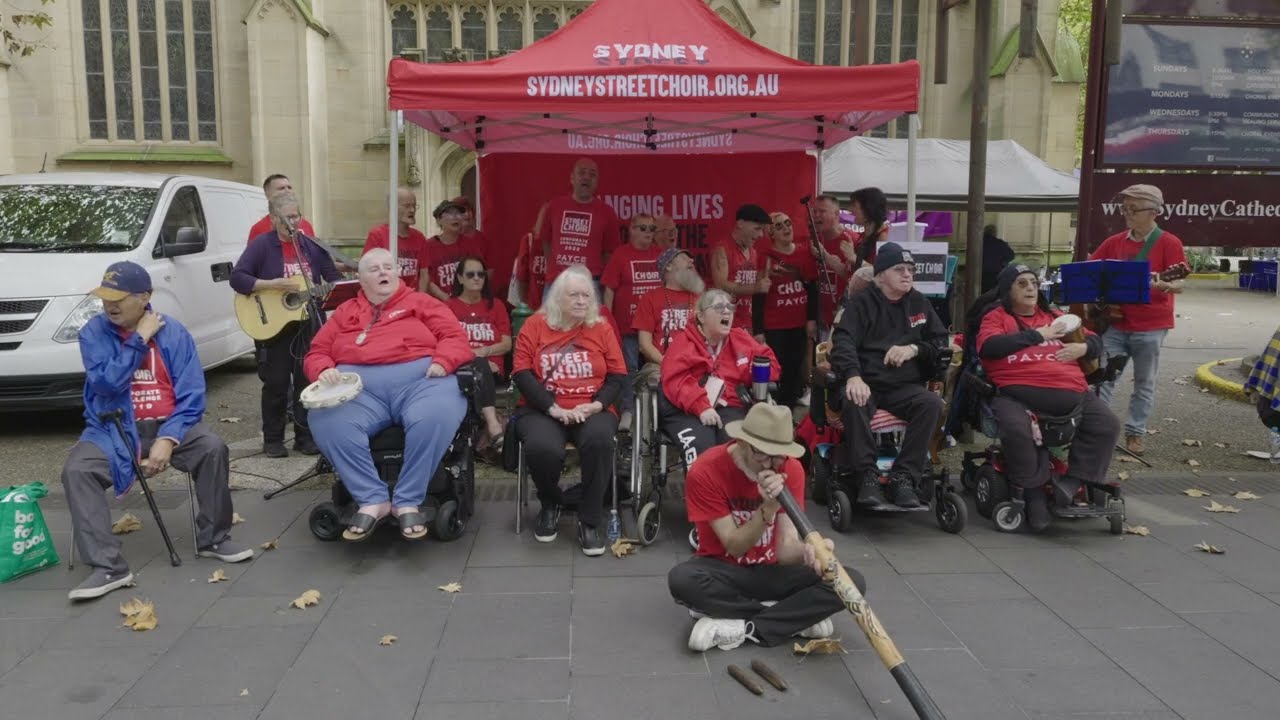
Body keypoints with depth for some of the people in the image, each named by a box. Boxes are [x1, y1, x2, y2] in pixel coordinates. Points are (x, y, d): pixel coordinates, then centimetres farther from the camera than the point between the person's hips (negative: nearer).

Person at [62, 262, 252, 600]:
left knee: (213, 448, -26)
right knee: (76, 470, -26)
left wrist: (168, 439, -21)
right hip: (114, 428, 0)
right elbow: (106, 383, -18)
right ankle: (108, 566, -22)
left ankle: (214, 538, -6)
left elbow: (191, 394, -8)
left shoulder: (174, 332, -3)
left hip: (168, 424, 0)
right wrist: (140, 339, -16)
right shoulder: (93, 332, -2)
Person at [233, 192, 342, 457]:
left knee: (307, 381, 6)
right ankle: (272, 439, 14)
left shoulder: (312, 245, 8)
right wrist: (270, 284, -23)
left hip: (308, 324, 3)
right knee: (276, 383, 2)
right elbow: (237, 278, -13)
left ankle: (305, 436, 17)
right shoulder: (261, 245, -5)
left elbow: (334, 278, 10)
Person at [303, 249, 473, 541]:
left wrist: (442, 362, -12)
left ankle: (409, 501, -24)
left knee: (435, 418, -38)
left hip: (420, 378, -2)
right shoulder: (345, 312, 28)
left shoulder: (421, 302, 20)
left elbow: (455, 337, 9)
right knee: (327, 422, -31)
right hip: (360, 385, 2)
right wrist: (324, 371, -1)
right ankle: (372, 500, -23)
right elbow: (317, 352, 22)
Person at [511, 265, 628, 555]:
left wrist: (596, 404, -13)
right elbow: (522, 373, -4)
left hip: (591, 411, 1)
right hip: (542, 410, -1)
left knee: (599, 440, -35)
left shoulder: (602, 328, 9)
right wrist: (553, 408, -15)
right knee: (543, 449, -34)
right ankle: (550, 504, 4)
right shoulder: (535, 324, 4)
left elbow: (618, 376, 6)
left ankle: (590, 520, -14)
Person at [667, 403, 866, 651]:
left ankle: (743, 628, -23)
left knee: (851, 582, -21)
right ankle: (797, 620, -22)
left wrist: (807, 551, -42)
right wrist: (768, 507, -35)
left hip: (772, 570, 2)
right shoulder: (705, 472, -20)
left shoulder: (791, 469, -12)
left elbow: (784, 548, -18)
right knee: (682, 579, -37)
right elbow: (735, 547, -19)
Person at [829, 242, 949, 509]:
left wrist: (913, 349, -7)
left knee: (932, 403, -28)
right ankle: (868, 476, -29)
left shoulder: (919, 303, 16)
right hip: (867, 383, -3)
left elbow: (941, 342, 15)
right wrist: (853, 376, -32)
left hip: (905, 387, 3)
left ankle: (904, 477, -26)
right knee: (853, 402, -36)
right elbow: (843, 342, -12)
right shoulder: (861, 303, 3)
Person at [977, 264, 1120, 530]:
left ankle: (1072, 482, -6)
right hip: (1018, 393, -5)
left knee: (1108, 424, -13)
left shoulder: (1054, 316, 27)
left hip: (1069, 392, 5)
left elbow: (1095, 341, 26)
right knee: (1015, 430, -33)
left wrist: (1083, 347, 0)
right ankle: (1035, 491, -14)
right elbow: (989, 347, -9)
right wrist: (1037, 335, -8)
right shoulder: (996, 317, 12)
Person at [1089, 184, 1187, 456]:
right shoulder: (1114, 242, 7)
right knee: (1104, 377, 2)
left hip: (1151, 326, -3)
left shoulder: (1169, 243, -6)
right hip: (1114, 323, 4)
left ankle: (1135, 433, 14)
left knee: (1144, 383, 6)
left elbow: (1179, 284, -11)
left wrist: (1161, 285, -33)